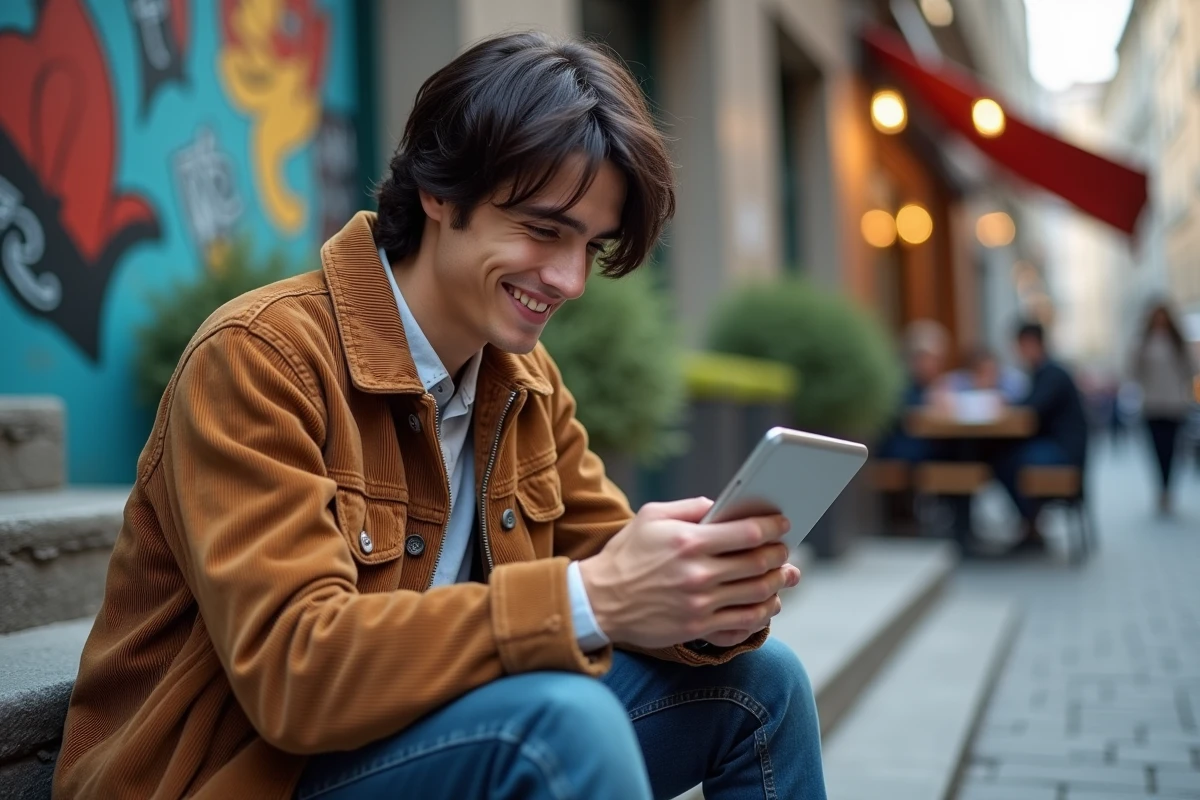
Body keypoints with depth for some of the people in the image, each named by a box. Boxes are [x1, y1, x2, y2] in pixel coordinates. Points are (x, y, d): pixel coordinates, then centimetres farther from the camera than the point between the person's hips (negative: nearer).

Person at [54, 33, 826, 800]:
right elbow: (288, 666, -28)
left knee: (759, 677, -3)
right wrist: (585, 602, -36)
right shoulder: (259, 358, -20)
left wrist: (703, 601, -20)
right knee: (562, 718, -32)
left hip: (430, 734, 7)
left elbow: (606, 557, 3)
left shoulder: (529, 380, 4)